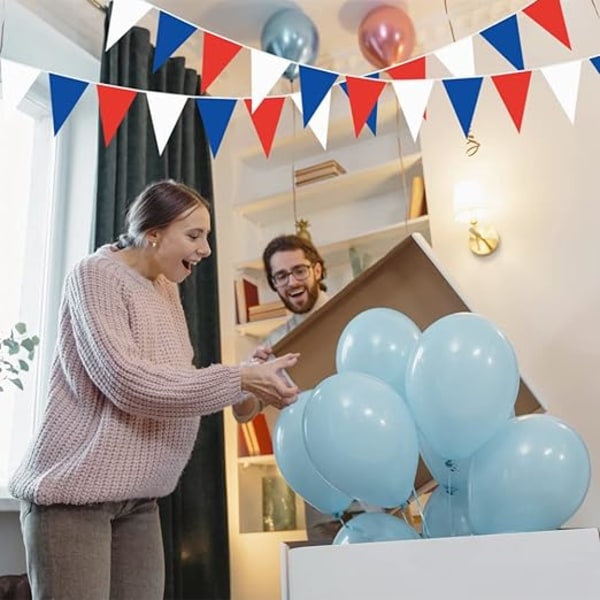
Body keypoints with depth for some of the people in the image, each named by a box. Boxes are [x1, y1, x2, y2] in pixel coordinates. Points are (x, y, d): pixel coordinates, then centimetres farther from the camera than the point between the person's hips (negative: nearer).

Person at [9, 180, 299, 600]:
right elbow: (126, 382, -24)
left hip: (138, 497, 7)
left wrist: (241, 393, -8)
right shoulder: (97, 275, -13)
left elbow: (172, 378, 8)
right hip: (73, 490, -7)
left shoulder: (166, 289, 11)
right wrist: (239, 380, -24)